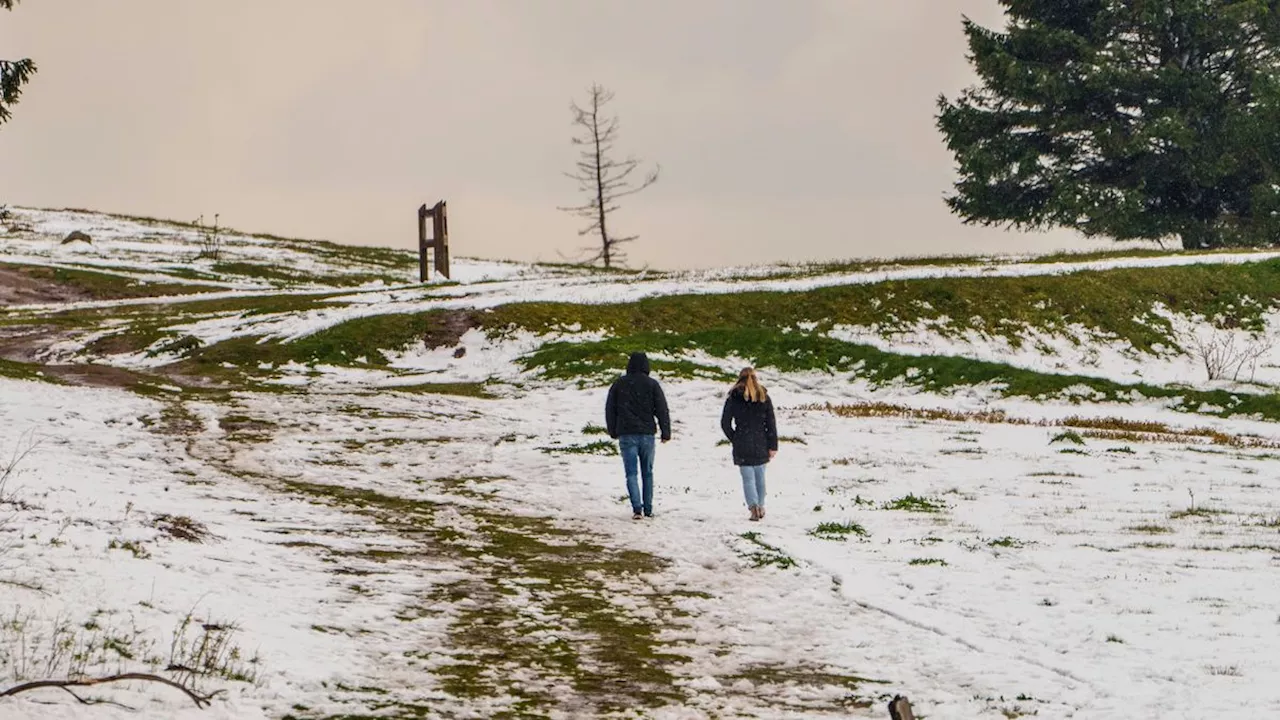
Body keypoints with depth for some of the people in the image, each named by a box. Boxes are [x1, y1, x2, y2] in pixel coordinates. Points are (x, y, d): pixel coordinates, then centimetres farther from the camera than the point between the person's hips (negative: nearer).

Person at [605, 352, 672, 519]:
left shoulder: (619, 384, 3)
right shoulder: (652, 384, -1)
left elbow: (610, 409, 9)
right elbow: (662, 409, -2)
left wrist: (613, 431, 19)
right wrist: (665, 432, 4)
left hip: (626, 435, 0)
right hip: (647, 434, 0)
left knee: (631, 473, -2)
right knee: (647, 472, 12)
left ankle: (637, 507, -17)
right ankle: (648, 509, 14)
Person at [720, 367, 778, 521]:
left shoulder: (733, 399, -4)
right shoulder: (764, 398, 0)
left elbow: (725, 423, -4)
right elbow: (771, 423, -1)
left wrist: (734, 439, 9)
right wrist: (773, 446, 3)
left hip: (742, 446, -2)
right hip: (761, 445, 2)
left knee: (748, 478, 0)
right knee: (760, 476, 16)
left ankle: (754, 506, -17)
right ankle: (760, 506, 24)